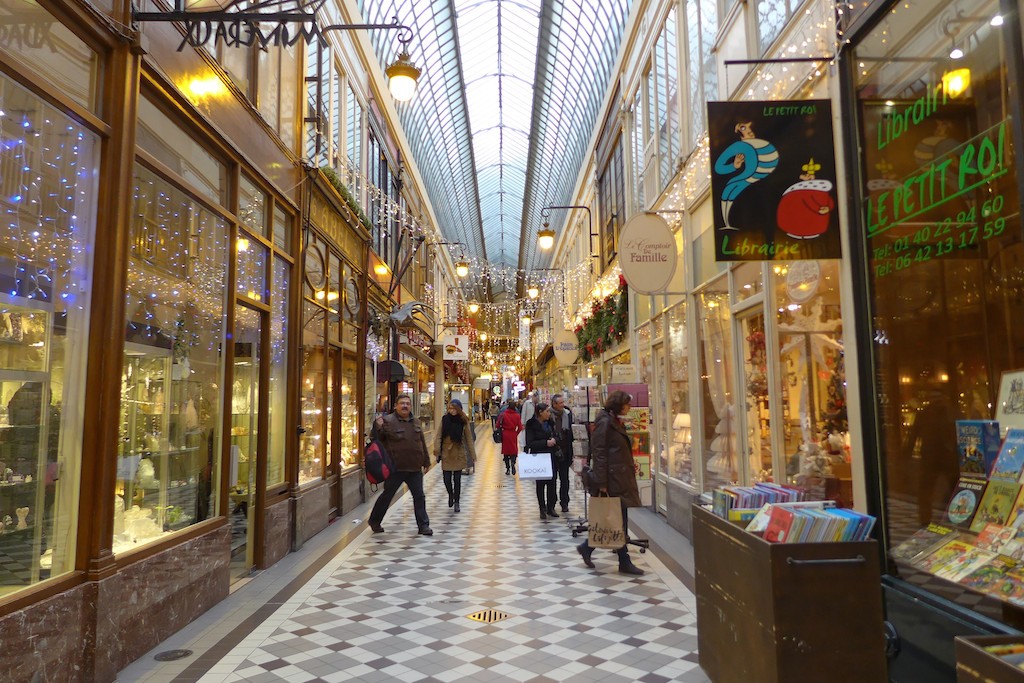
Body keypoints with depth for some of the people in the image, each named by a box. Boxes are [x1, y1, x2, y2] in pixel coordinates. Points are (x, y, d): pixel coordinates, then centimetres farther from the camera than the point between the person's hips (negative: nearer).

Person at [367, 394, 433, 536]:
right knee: (387, 495, 7)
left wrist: (426, 462, 20)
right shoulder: (388, 420, -7)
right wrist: (377, 427, -27)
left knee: (419, 496, 6)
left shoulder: (415, 422, 12)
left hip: (415, 468, 5)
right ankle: (374, 521, 26)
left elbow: (422, 443, 19)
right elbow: (376, 439, -8)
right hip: (396, 468, -5)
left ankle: (423, 525, 14)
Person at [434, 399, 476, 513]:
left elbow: (469, 438, 1)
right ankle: (451, 495, 33)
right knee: (446, 479, 3)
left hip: (459, 454, -1)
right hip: (446, 453, 1)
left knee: (457, 479, 4)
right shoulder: (445, 419, -2)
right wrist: (437, 448, -17)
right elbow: (439, 435, -3)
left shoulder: (464, 421, -4)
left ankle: (456, 502, 18)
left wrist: (472, 454, 1)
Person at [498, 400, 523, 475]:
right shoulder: (517, 415, -6)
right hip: (513, 435, 0)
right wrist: (516, 433, 7)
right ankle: (513, 463, -18)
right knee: (514, 450, 11)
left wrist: (502, 430, 10)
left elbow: (498, 425, -7)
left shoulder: (503, 415, -8)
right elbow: (520, 427, -7)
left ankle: (508, 468, 12)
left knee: (506, 451, 11)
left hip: (505, 435, 0)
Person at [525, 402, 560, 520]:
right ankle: (542, 509, 15)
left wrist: (554, 440, -8)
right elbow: (530, 443, -14)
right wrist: (546, 443, -19)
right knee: (540, 484, 5)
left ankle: (551, 508, 17)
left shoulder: (549, 423, 7)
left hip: (551, 457, 5)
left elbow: (555, 436, 16)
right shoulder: (532, 425, -10)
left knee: (552, 483, 6)